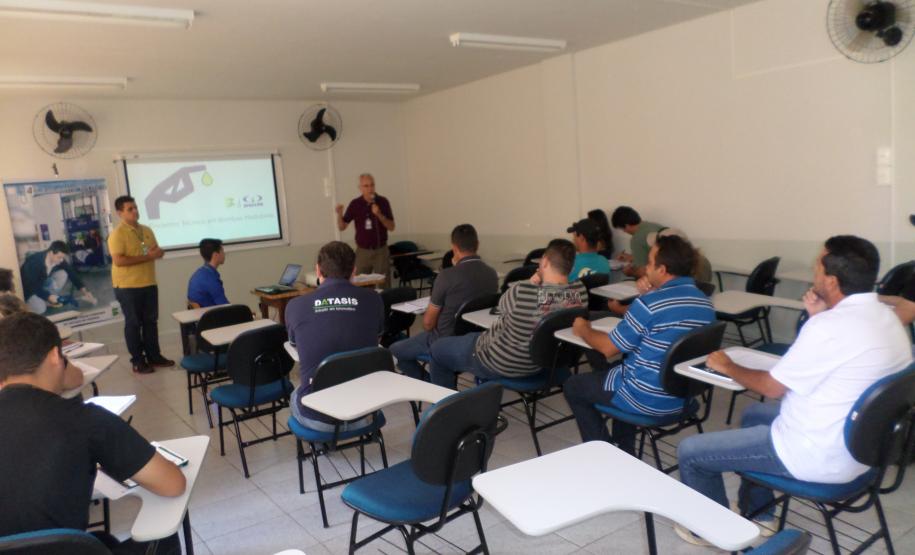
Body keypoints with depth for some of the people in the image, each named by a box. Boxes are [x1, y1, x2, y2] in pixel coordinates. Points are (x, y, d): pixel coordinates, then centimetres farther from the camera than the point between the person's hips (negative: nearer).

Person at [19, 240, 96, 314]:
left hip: (43, 282, 6)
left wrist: (85, 292, -25)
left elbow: (72, 274, -14)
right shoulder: (34, 261, -33)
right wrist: (48, 296, -36)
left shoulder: (60, 260, -16)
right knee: (40, 309, -31)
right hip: (29, 288, -6)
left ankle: (48, 302, -7)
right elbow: (31, 285, -30)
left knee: (63, 274, -21)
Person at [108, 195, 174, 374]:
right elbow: (118, 260, -21)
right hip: (128, 287, -6)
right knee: (133, 324, 3)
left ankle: (154, 356, 22)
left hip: (149, 284, 7)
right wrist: (146, 257, -20)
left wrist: (158, 252, -6)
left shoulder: (147, 230, 11)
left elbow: (157, 251, 20)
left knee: (151, 321, 12)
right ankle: (138, 361, 10)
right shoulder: (117, 234, -12)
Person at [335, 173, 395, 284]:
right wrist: (339, 214, -19)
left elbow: (391, 227, -5)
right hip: (362, 251, 1)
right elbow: (341, 227, 0)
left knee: (383, 285, 1)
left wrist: (379, 215, -21)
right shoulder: (355, 204, -2)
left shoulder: (383, 201, -4)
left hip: (381, 250, -1)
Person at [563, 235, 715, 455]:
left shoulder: (648, 304, -23)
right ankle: (624, 451, 36)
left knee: (573, 386, 14)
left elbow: (608, 348, -13)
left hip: (647, 399, -7)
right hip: (684, 397, 8)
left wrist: (583, 329, 4)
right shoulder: (706, 304, 0)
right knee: (625, 363, 35)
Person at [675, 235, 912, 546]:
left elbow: (771, 387, -16)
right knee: (755, 413, 32)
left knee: (690, 451, -1)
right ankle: (756, 515, 38)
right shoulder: (883, 316, 1)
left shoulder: (831, 327, -28)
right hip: (858, 444, 10)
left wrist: (727, 366, 1)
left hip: (818, 456, -10)